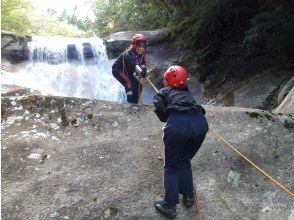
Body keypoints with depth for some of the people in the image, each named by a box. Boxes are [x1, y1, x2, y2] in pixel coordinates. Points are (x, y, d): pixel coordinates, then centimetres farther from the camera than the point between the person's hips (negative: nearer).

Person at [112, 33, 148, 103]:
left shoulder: (142, 54, -9)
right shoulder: (129, 54, -34)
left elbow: (143, 63, -17)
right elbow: (135, 64, -50)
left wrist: (144, 69, -41)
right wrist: (141, 72, -68)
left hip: (128, 72, 8)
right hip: (118, 70, -8)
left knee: (138, 85, 3)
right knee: (129, 85, -25)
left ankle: (135, 103, 17)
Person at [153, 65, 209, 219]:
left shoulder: (162, 92, 23)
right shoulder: (187, 92, 37)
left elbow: (160, 110, 5)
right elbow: (196, 109, 26)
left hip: (178, 123, -4)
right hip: (200, 122, 4)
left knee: (171, 166, 14)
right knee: (185, 161, 26)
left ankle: (170, 206, 17)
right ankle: (188, 197, 32)